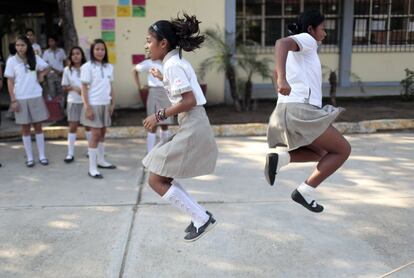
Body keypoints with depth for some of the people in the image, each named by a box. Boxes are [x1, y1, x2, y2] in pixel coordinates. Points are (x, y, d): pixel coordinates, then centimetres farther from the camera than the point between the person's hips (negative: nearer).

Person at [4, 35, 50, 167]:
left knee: (38, 127, 6)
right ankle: (29, 157, 13)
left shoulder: (35, 59, 2)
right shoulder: (12, 60, -3)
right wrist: (13, 100, -9)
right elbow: (10, 82, -3)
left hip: (36, 97, 1)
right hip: (20, 98, -1)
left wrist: (41, 75, 1)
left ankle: (42, 156, 14)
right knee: (25, 128, 5)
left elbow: (46, 67, 21)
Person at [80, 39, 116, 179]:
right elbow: (84, 88, -9)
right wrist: (88, 107, -14)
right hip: (94, 104, -5)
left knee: (103, 132, 12)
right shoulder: (87, 67, -7)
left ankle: (101, 160, 27)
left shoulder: (109, 67, 9)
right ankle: (92, 168, -1)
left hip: (106, 104, 5)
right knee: (96, 134, -6)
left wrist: (113, 103, 9)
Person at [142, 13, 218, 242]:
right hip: (191, 127, 10)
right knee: (163, 176, 16)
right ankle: (199, 216, 19)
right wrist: (163, 78, 31)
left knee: (156, 180, -4)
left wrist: (160, 115, -15)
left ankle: (202, 219, 1)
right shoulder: (177, 62, 15)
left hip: (192, 128, -10)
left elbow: (189, 101, -21)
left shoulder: (172, 65, -14)